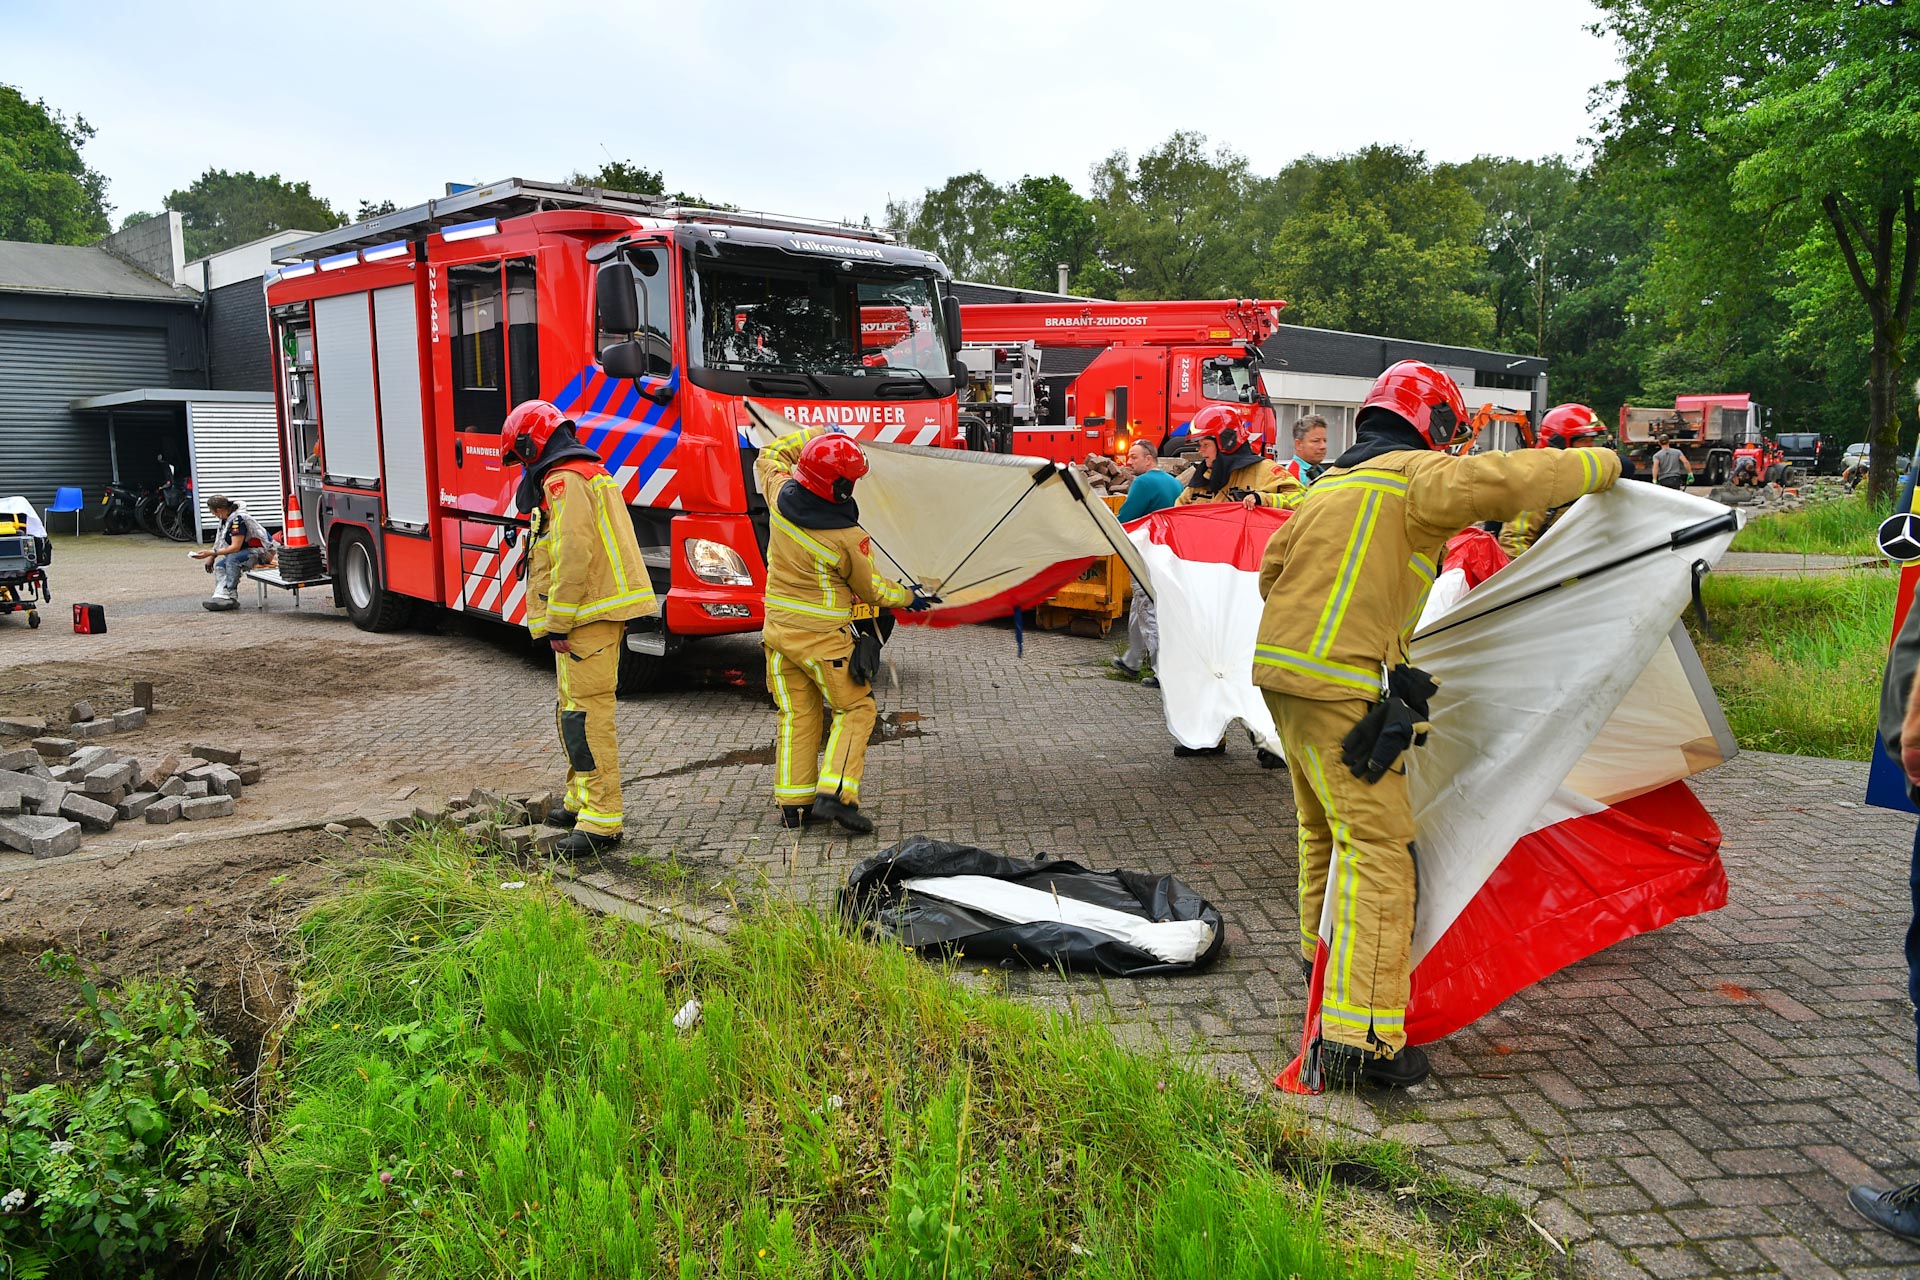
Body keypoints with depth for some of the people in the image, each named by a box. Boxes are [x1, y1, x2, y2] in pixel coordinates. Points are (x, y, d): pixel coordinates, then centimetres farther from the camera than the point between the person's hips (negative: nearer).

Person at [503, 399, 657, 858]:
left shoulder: (563, 480, -12)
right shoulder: (592, 472, 21)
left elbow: (573, 555, -23)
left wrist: (557, 623, -18)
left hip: (588, 615, -11)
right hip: (604, 611, 11)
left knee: (585, 714, -10)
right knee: (574, 710, 20)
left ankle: (602, 820, -9)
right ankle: (581, 799, 32)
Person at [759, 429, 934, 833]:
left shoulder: (782, 498, -8)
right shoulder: (847, 538, -21)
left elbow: (773, 454, 15)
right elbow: (872, 590, -4)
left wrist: (816, 433, 19)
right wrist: (909, 597, 13)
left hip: (778, 628, 6)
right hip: (823, 636, -6)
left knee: (796, 715, 14)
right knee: (854, 709, 8)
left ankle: (793, 803, 16)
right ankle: (834, 793, -4)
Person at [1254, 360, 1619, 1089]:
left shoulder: (1331, 484, 22)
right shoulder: (1418, 475, -4)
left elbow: (1273, 569, 24)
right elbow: (1499, 482, -19)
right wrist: (1597, 465, -2)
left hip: (1281, 670, 9)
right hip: (1342, 685, -9)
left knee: (1324, 828, 23)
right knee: (1377, 844, -9)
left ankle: (1326, 966, 40)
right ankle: (1359, 1037, -13)